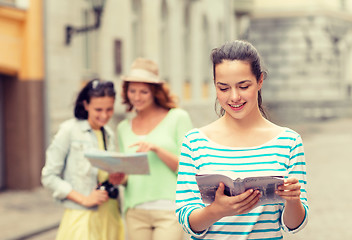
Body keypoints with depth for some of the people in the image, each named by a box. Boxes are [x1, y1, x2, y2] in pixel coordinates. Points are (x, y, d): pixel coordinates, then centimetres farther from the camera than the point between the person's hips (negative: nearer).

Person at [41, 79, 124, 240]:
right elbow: (49, 177, -6)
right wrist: (84, 199, -13)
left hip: (111, 216, 6)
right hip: (82, 217, -5)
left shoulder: (109, 135, 14)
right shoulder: (70, 130, -4)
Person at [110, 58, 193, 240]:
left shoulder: (178, 118, 2)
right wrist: (119, 178, -4)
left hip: (169, 210, -4)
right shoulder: (124, 128, 15)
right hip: (135, 211, 4)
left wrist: (156, 148, -16)